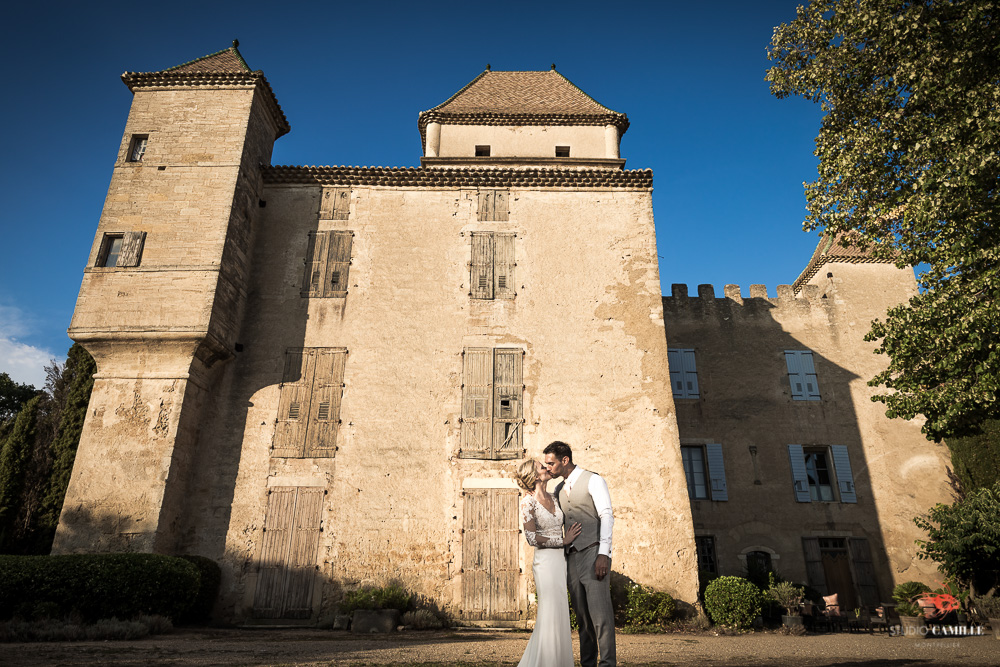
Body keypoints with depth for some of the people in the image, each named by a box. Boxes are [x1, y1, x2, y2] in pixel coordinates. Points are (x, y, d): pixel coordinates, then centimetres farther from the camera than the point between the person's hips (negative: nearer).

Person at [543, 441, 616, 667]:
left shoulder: (593, 480, -2)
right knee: (582, 614, 7)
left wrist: (603, 554, -18)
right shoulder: (559, 490, 18)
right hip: (572, 557, 6)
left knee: (600, 612, -8)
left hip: (593, 553, -6)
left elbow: (607, 516, -9)